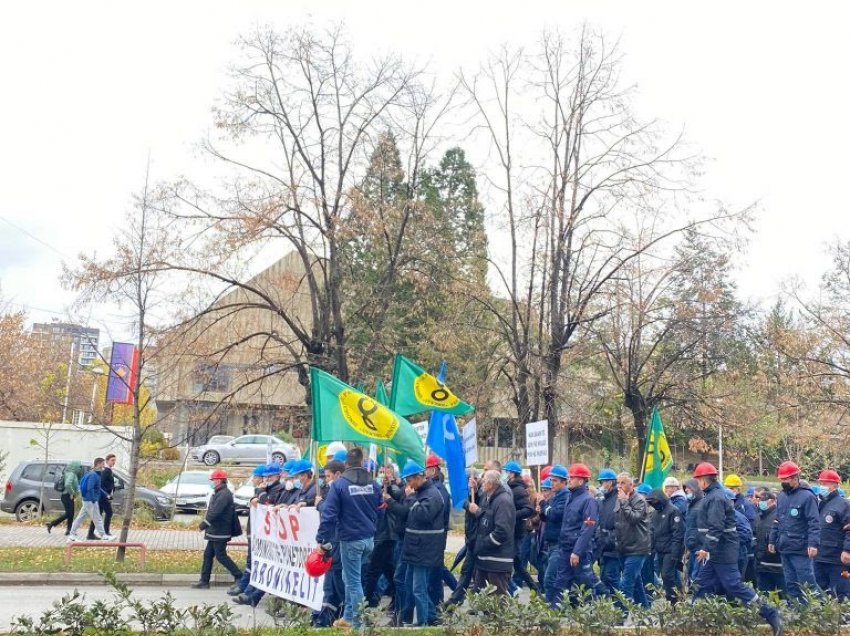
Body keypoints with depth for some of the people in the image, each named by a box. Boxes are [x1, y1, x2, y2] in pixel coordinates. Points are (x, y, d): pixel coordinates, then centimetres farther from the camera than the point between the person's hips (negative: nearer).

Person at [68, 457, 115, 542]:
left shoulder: (96, 474, 14)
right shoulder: (93, 475, -16)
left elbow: (97, 488, 21)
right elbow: (90, 488, -23)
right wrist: (93, 500, -21)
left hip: (87, 500, 10)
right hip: (90, 500, -10)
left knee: (80, 518, 11)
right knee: (97, 518, -2)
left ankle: (72, 536, 13)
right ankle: (103, 535, 4)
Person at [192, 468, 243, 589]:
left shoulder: (224, 494, -20)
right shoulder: (219, 493, 15)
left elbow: (214, 512, -25)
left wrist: (203, 525, -19)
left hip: (220, 533, -10)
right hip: (215, 532, 10)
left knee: (221, 556, -5)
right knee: (208, 555, 11)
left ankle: (239, 576, 2)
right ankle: (204, 581, 16)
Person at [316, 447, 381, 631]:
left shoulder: (339, 484, -9)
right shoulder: (373, 483, 6)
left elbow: (329, 514, -13)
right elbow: (379, 511, 11)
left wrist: (322, 539, -9)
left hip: (350, 539, -6)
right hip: (369, 538, 6)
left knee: (354, 581, 2)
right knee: (351, 577, 21)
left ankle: (359, 624, 6)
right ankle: (348, 617, 27)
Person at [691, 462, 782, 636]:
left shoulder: (715, 498, -18)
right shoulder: (711, 496, 14)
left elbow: (716, 527, -26)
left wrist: (706, 548, -26)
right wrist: (707, 549, 22)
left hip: (722, 552, -10)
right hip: (715, 552, 10)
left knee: (734, 585, -9)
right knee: (703, 584, 11)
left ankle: (771, 615, -4)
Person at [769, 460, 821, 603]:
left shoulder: (807, 496, -11)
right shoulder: (782, 496, 13)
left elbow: (814, 523, -15)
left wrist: (813, 543, -22)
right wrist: (772, 540, 17)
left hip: (801, 550, -7)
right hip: (784, 548, 8)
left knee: (807, 583, -4)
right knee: (790, 584, 13)